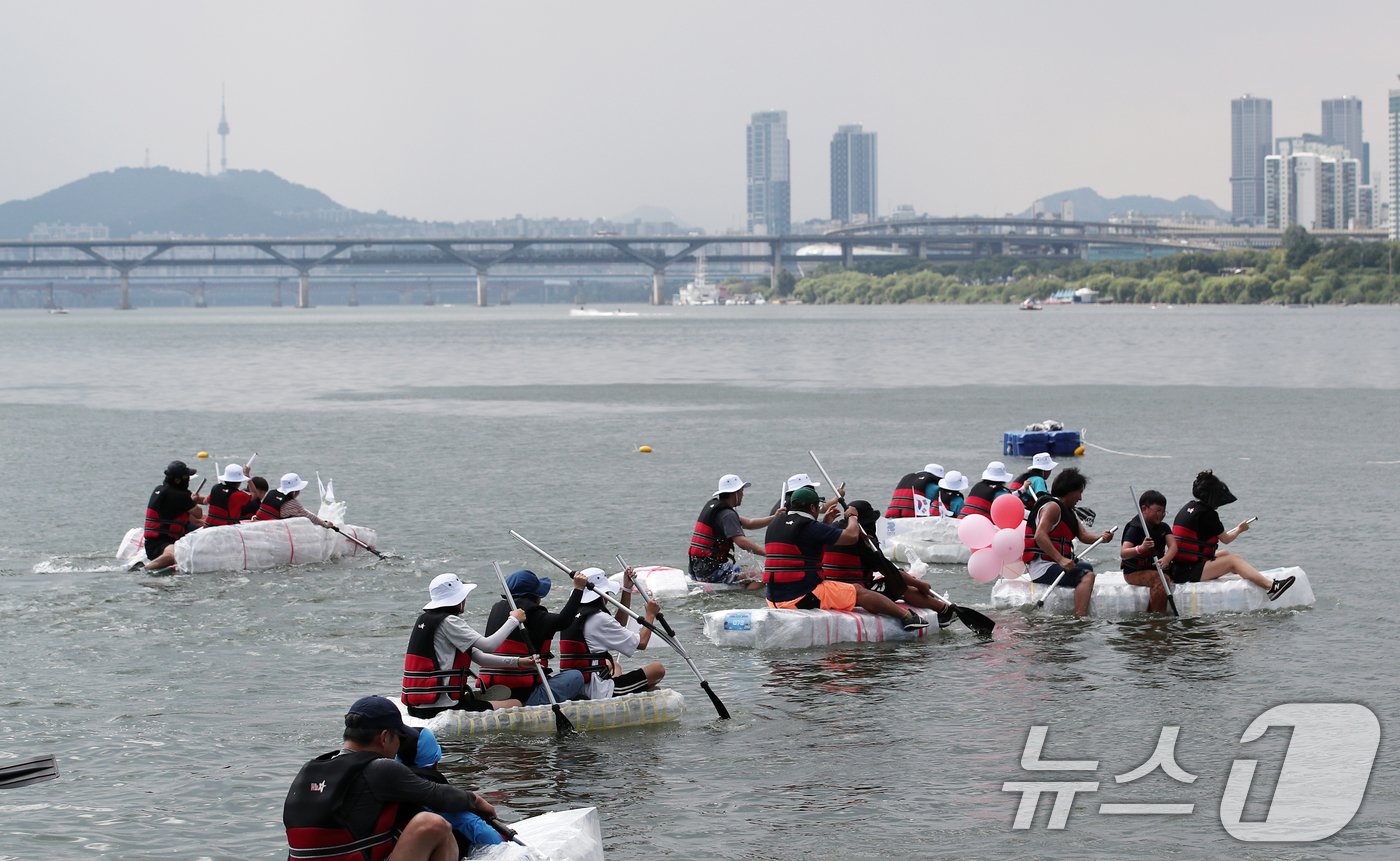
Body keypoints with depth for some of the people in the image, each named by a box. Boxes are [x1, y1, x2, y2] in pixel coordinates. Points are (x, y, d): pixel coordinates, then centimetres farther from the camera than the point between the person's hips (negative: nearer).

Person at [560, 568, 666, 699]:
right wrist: (650, 614, 8)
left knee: (613, 665, 40)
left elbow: (619, 623, 26)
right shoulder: (599, 618, -15)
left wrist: (627, 589, 24)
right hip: (598, 692, -9)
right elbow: (641, 643, -8)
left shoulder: (572, 616, 11)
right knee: (658, 669, 0)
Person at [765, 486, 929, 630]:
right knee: (860, 593, 0)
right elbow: (851, 536, -12)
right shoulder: (810, 527, -14)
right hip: (802, 595, -8)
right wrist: (852, 517, 9)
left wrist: (826, 521, 34)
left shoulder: (774, 525, 13)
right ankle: (907, 616, 3)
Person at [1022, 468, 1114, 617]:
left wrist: (1101, 538, -13)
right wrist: (1061, 559, -33)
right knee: (1087, 575, -26)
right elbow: (1040, 536, -24)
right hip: (1043, 568, -11)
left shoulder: (1068, 512, 22)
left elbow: (1084, 535, 10)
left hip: (1056, 564, 11)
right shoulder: (1052, 507, -10)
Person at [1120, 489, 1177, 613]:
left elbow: (1173, 546, -11)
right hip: (1134, 572, -7)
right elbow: (1123, 554, -26)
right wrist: (1140, 549, -47)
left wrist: (1166, 559, -35)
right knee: (1160, 580, -29)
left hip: (1156, 568, 7)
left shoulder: (1163, 528, 6)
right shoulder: (1134, 529, -14)